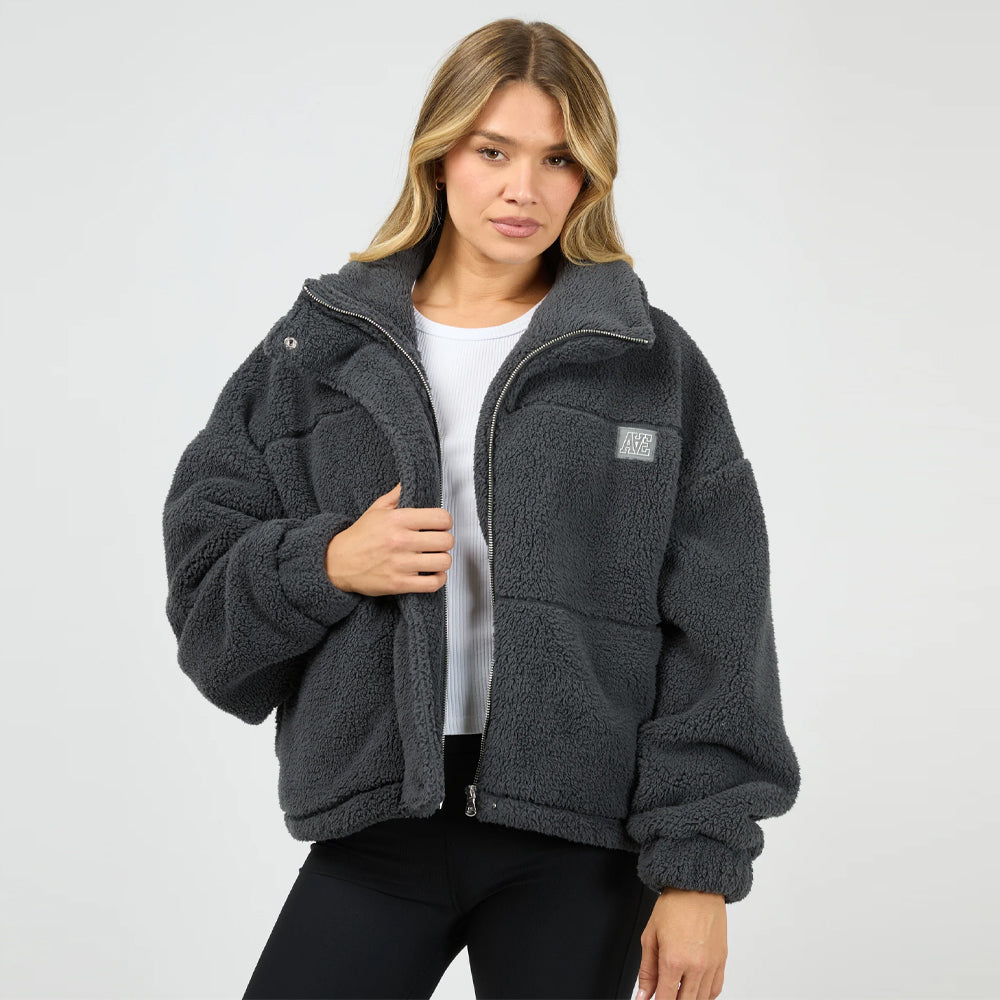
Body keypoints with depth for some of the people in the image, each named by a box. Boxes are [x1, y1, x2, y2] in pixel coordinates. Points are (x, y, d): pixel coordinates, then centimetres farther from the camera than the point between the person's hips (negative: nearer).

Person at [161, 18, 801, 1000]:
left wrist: (699, 869, -5)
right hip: (379, 823, 1)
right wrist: (326, 564, -12)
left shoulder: (654, 364, 3)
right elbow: (201, 579, 8)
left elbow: (715, 638, 0)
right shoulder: (318, 348, 7)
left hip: (582, 843, -1)